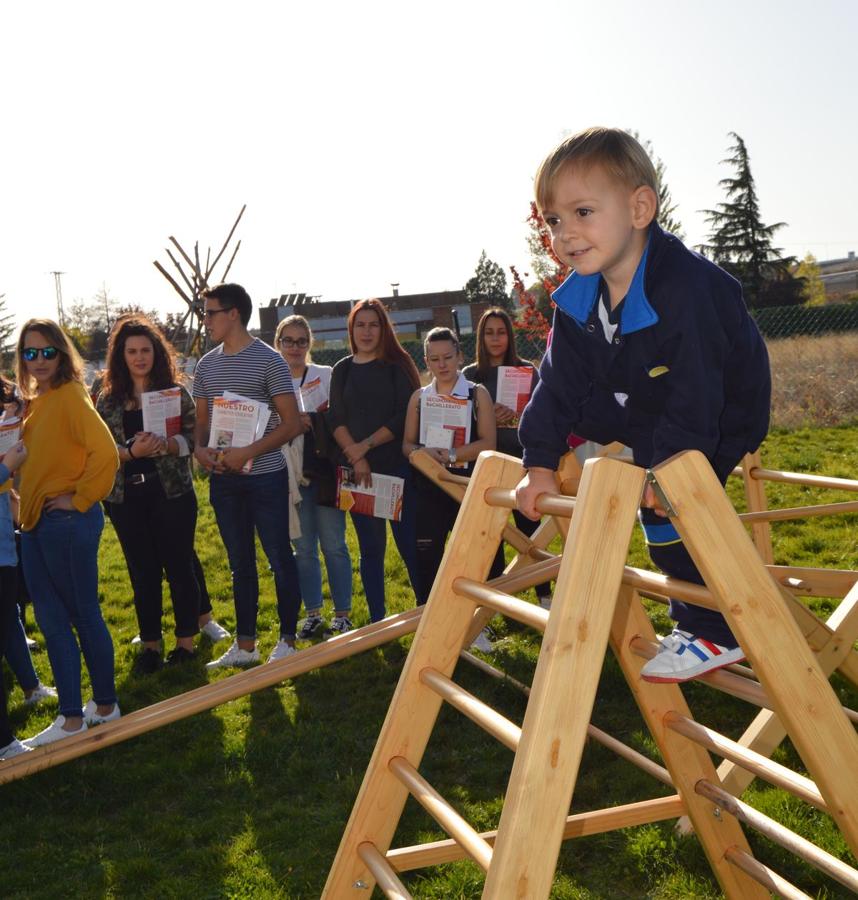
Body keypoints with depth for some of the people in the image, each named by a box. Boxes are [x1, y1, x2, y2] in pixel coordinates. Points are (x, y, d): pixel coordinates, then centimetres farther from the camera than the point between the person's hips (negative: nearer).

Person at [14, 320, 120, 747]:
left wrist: (80, 498, -17)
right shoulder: (36, 403, 13)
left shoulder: (70, 397, -13)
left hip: (68, 522, -9)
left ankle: (105, 705, 20)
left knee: (84, 615, 4)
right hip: (35, 523, 9)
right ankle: (71, 716, 21)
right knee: (52, 621, 11)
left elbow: (105, 452, -24)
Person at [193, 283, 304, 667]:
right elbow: (202, 419, 16)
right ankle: (245, 646, 23)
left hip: (265, 476, -6)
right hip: (223, 479, 6)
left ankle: (287, 642, 15)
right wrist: (200, 449, -6)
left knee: (280, 559, 2)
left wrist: (248, 452, -21)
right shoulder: (206, 365, 10)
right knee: (240, 564, 13)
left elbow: (291, 424, -11)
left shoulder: (268, 360, -8)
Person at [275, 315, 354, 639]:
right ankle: (313, 614, 21)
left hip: (324, 472, -2)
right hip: (289, 475, 2)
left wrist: (310, 420, -18)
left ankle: (342, 613, 13)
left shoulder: (326, 376, 1)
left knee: (334, 545, 2)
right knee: (303, 548, 9)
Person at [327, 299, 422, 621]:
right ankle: (377, 621, 17)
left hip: (398, 466, -3)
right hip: (356, 470, 3)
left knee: (410, 544, -3)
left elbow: (405, 416, -6)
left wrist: (366, 445, -11)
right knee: (370, 549, 8)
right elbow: (336, 420, 4)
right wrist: (356, 457, -10)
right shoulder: (342, 370, 11)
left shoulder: (398, 365, 3)